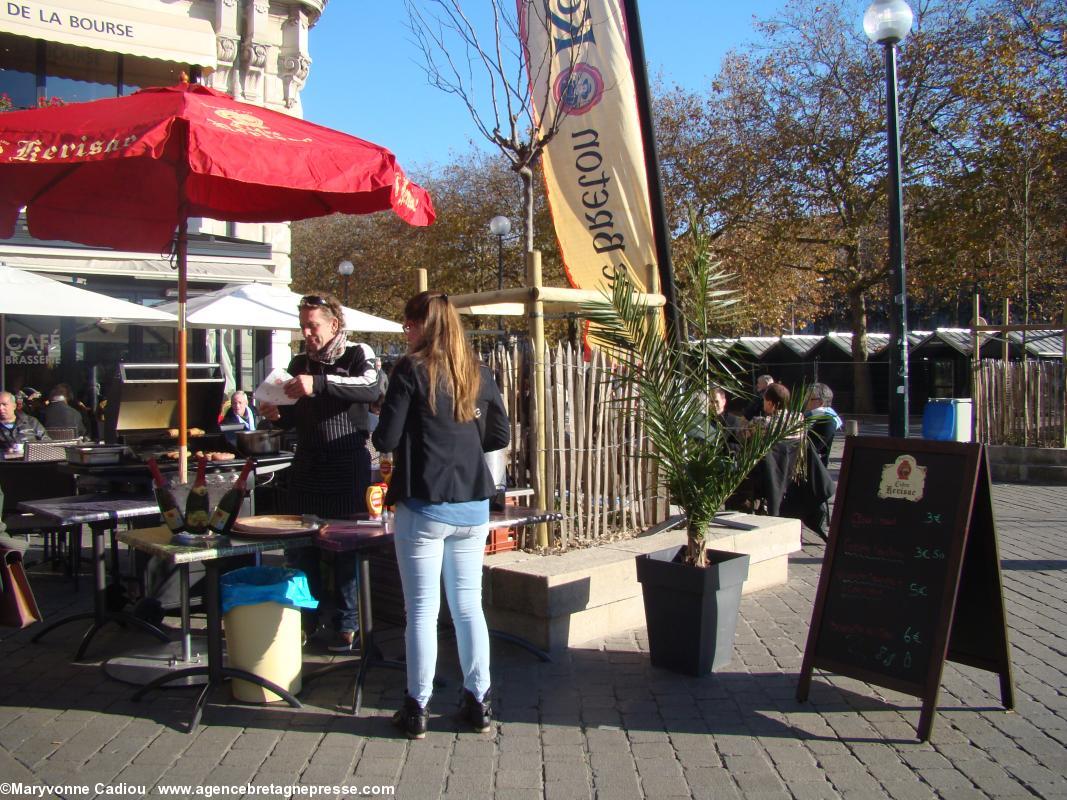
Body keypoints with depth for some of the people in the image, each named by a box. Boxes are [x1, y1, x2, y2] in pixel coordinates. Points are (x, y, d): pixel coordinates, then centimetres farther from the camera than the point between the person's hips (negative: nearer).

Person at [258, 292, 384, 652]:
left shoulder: (357, 355, -2)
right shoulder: (299, 364, 14)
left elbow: (371, 389, -24)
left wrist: (319, 384, -32)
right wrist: (277, 414, 0)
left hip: (348, 467, -5)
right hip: (307, 467, 5)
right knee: (303, 546, 6)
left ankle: (346, 624, 11)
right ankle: (306, 618, 21)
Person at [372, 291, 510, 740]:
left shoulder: (411, 370, -8)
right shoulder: (478, 373, 7)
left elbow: (385, 439, -10)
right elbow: (500, 436, 12)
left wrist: (412, 439, 11)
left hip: (423, 505, -5)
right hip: (473, 505, 5)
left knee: (422, 608, 4)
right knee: (468, 605, 13)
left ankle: (417, 709, 13)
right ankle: (477, 703, 20)